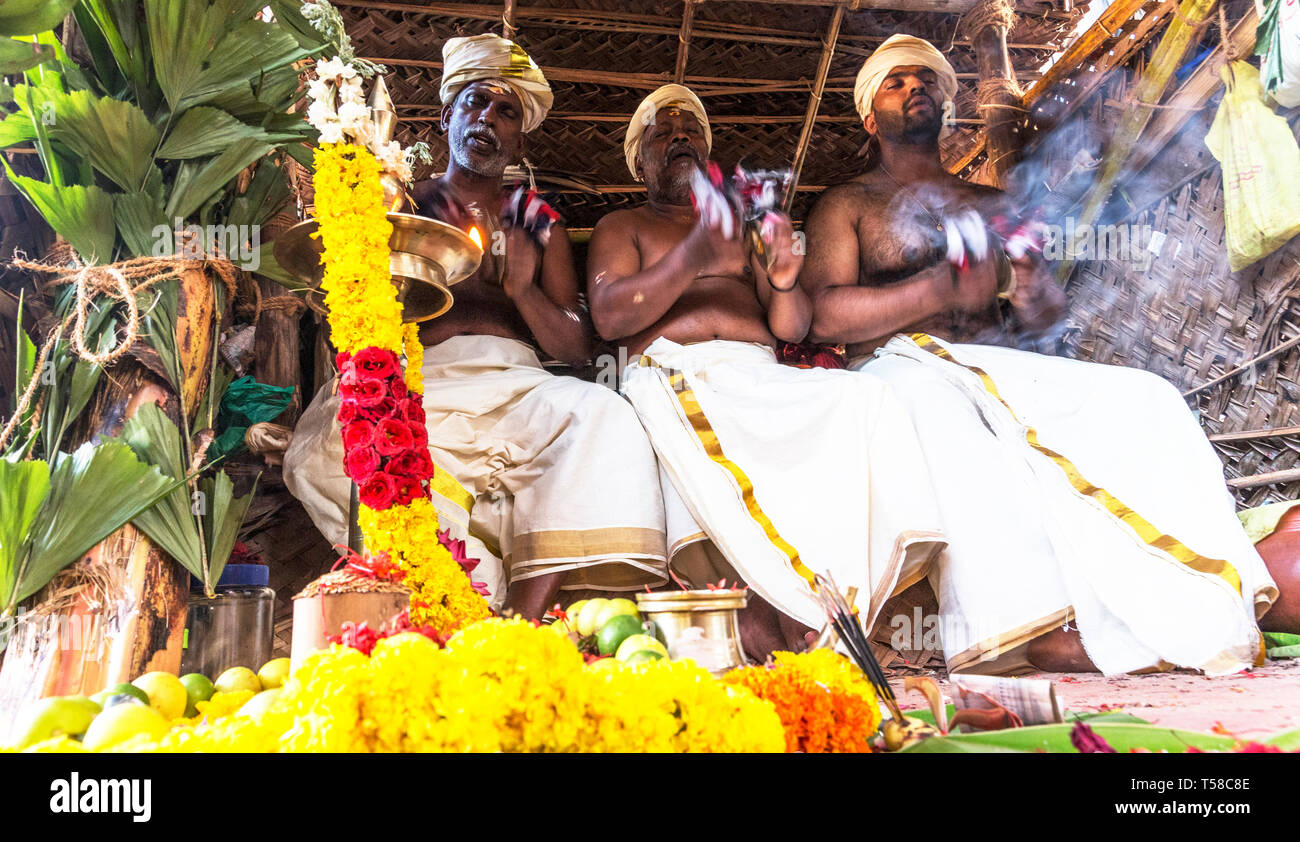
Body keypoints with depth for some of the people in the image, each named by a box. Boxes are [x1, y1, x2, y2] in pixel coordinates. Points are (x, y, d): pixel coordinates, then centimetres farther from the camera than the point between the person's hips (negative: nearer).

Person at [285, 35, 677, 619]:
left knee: (603, 416, -32)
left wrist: (524, 291, -6)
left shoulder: (539, 226, 22)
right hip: (416, 385, -1)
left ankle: (528, 622, -38)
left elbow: (577, 348, 14)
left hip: (516, 386, 1)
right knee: (334, 440, -33)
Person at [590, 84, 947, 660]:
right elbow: (608, 317, 1)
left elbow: (793, 329, 21)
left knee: (862, 398, -29)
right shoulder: (621, 227, 23)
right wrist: (694, 256, -14)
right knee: (712, 447, -40)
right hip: (673, 375, -3)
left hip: (760, 374, 3)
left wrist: (783, 282, -4)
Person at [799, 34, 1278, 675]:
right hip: (901, 365, -4)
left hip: (995, 364, 5)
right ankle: (1032, 629, -46)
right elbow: (826, 316, -3)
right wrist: (941, 289, -15)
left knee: (1143, 398, -22)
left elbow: (1044, 307, 21)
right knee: (946, 416, -41)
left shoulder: (990, 205, 29)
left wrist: (1038, 302, -6)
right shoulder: (846, 206, 15)